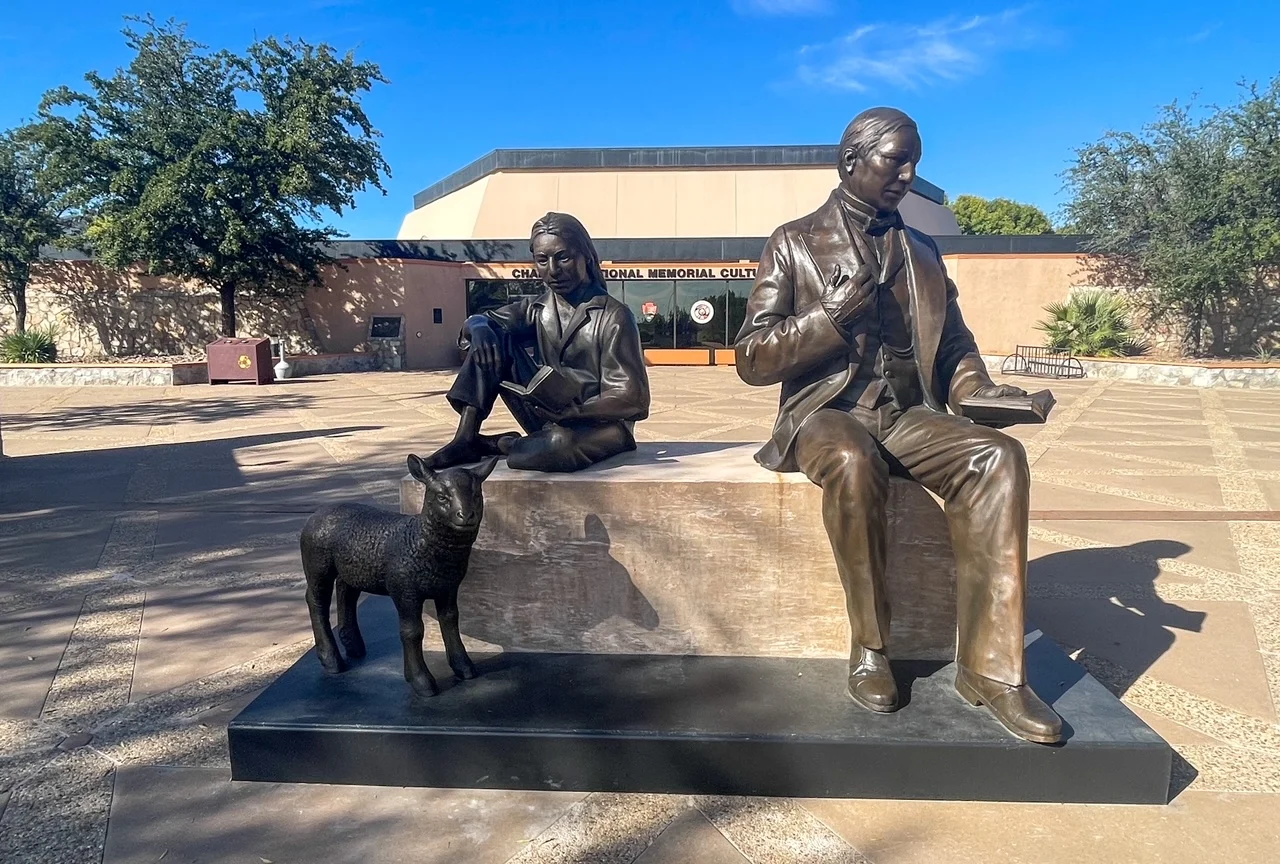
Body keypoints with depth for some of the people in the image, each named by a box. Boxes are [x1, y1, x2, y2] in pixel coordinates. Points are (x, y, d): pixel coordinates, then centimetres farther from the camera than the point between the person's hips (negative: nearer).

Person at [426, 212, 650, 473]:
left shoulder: (614, 317, -14)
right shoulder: (536, 310, 4)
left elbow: (632, 399, -18)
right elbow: (478, 321, -1)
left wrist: (573, 411, -35)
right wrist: (479, 328, -27)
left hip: (602, 422, -5)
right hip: (549, 420, 5)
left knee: (559, 443, -41)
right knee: (491, 337, -7)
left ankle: (497, 445, -7)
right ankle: (465, 440, -12)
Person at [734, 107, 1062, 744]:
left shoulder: (922, 252, 19)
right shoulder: (794, 244, 6)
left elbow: (953, 345, 20)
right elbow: (751, 359, -1)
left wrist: (978, 389, -3)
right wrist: (834, 316, -14)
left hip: (908, 414, 4)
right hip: (827, 411, -3)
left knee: (998, 457, -26)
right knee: (853, 462, -38)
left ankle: (989, 666, -21)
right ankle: (870, 649, -18)